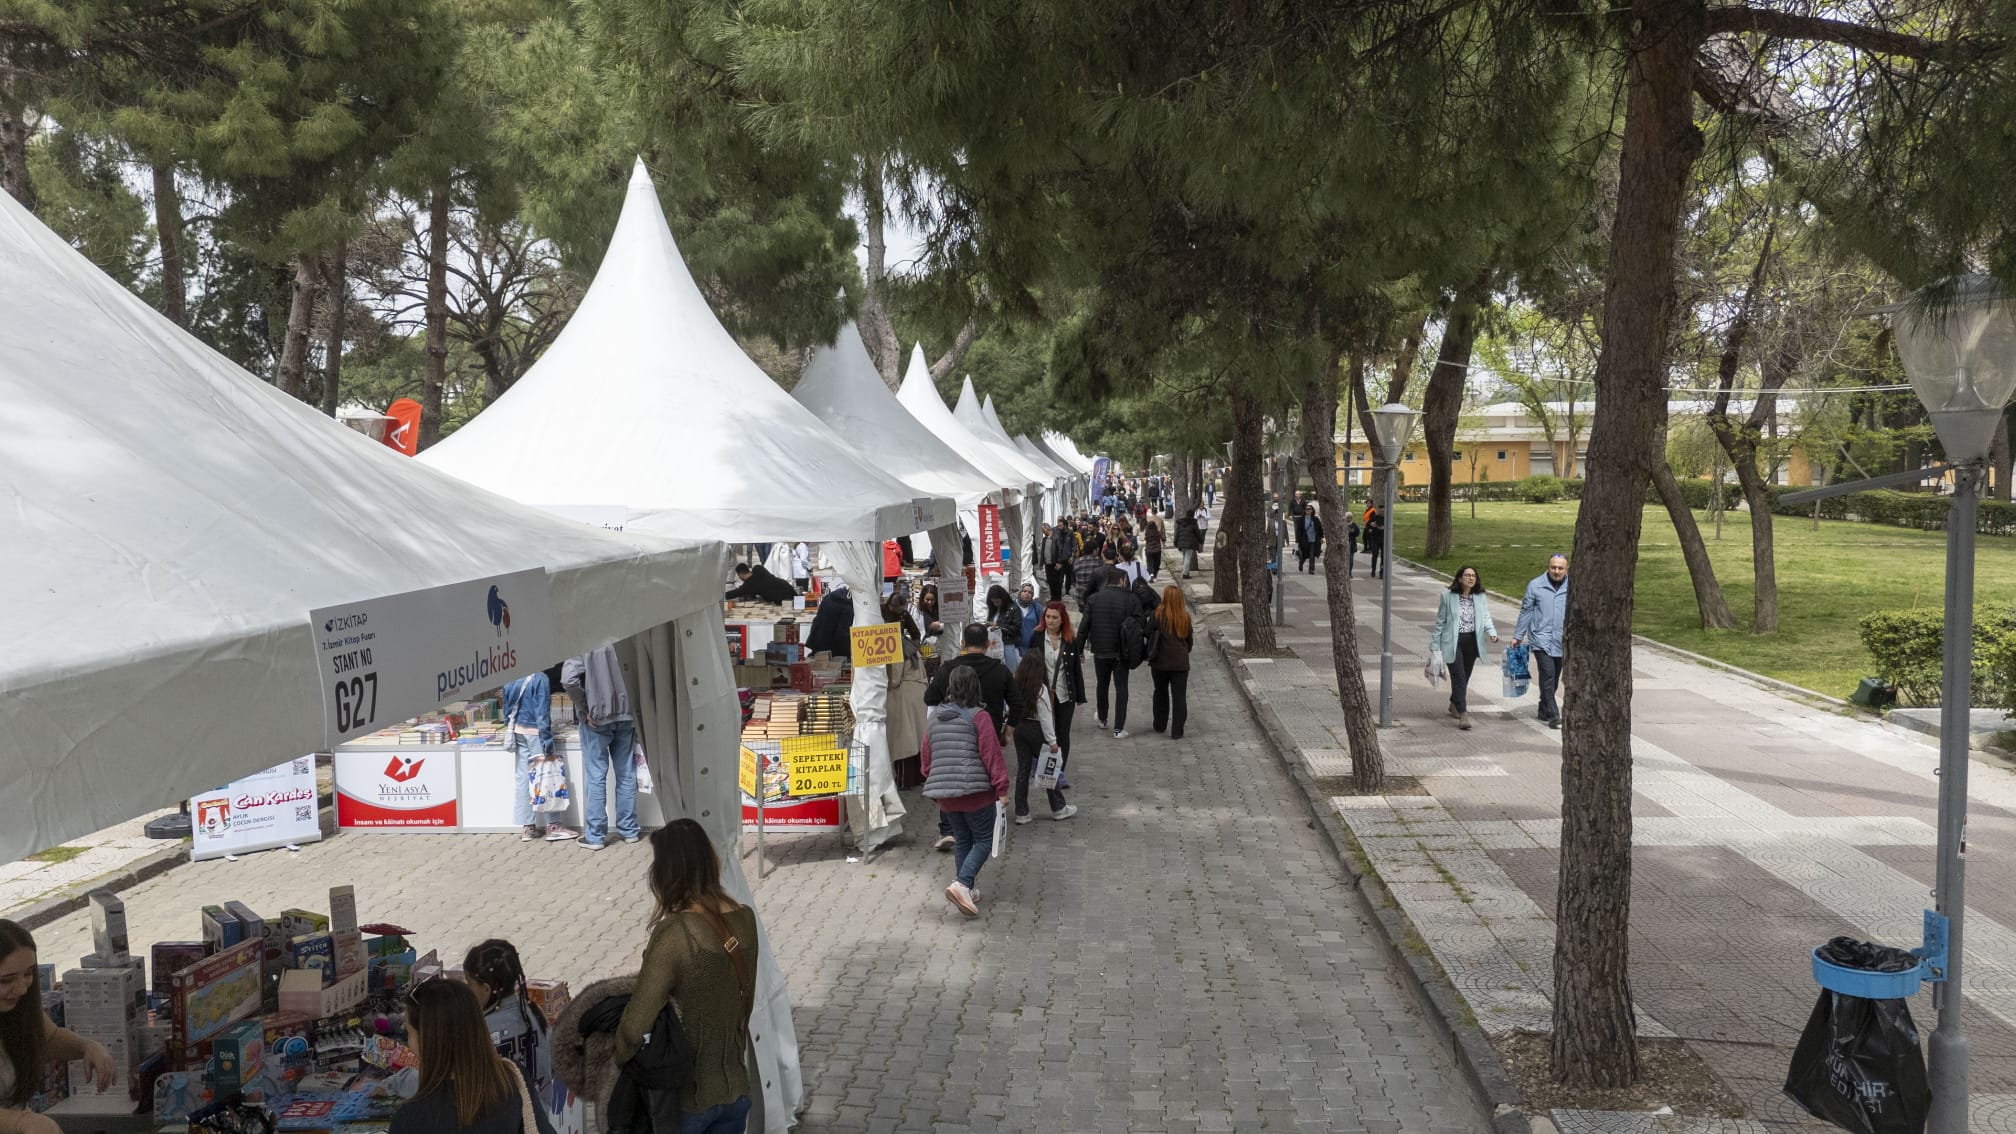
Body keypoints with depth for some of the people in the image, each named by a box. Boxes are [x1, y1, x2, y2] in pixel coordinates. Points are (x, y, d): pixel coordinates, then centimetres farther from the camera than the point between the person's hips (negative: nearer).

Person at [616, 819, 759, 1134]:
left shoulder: (675, 934, -25)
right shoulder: (745, 919, -5)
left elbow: (635, 1027, -24)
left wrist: (612, 1066, -7)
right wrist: (647, 977, 10)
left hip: (686, 1097, -5)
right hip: (736, 1090, 5)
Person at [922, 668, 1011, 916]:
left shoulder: (934, 717, 7)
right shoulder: (978, 717, -11)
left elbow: (926, 757, 14)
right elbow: (991, 755, -13)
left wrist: (934, 784, 26)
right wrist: (1002, 788, -8)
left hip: (946, 794, 6)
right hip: (976, 792, -6)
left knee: (962, 840, 19)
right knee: (984, 840, 4)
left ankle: (967, 891, 22)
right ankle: (962, 884, -13)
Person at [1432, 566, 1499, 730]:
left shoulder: (1480, 597, 5)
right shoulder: (1448, 596, -3)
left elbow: (1486, 618, 2)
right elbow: (1440, 621, 1)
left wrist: (1492, 632, -19)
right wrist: (1436, 645, 1)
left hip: (1472, 642, 4)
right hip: (1453, 642, -4)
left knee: (1465, 676, 15)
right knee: (1459, 677, -11)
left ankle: (1454, 705, 37)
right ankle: (1462, 713, -11)